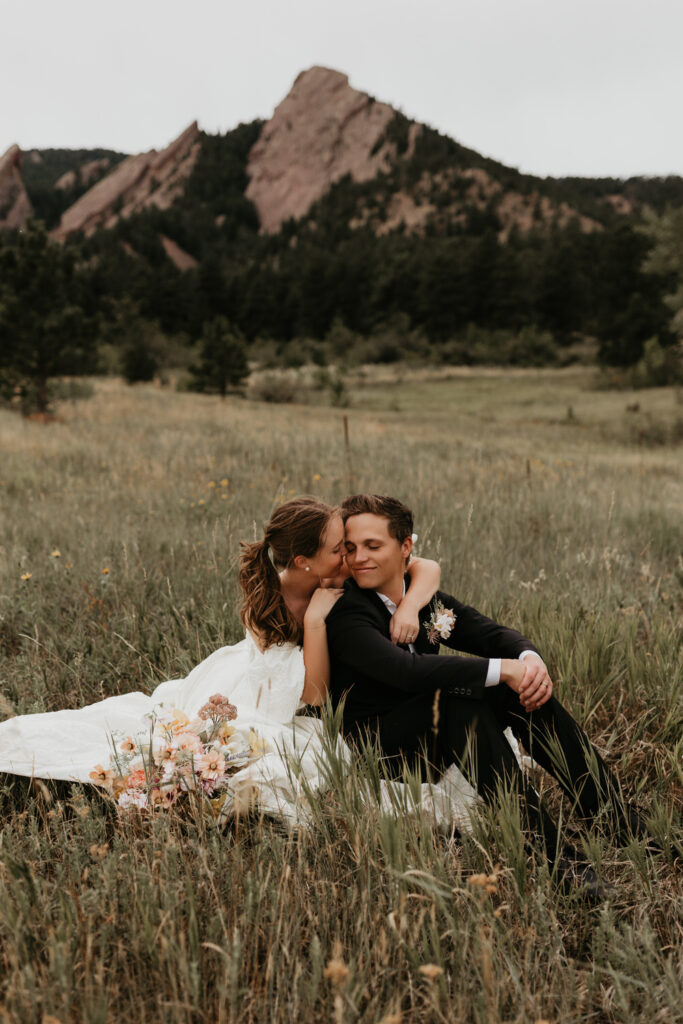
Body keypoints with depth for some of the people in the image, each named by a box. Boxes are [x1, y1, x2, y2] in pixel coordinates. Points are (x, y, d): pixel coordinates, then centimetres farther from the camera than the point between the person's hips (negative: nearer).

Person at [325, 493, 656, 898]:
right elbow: (405, 669, -31)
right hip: (380, 749, -7)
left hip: (440, 732, 7)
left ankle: (624, 824, -15)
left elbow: (493, 634, -3)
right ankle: (548, 850, -37)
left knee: (528, 685, -14)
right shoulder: (345, 614, -16)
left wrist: (530, 658, -26)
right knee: (462, 690, -32)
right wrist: (502, 669, -34)